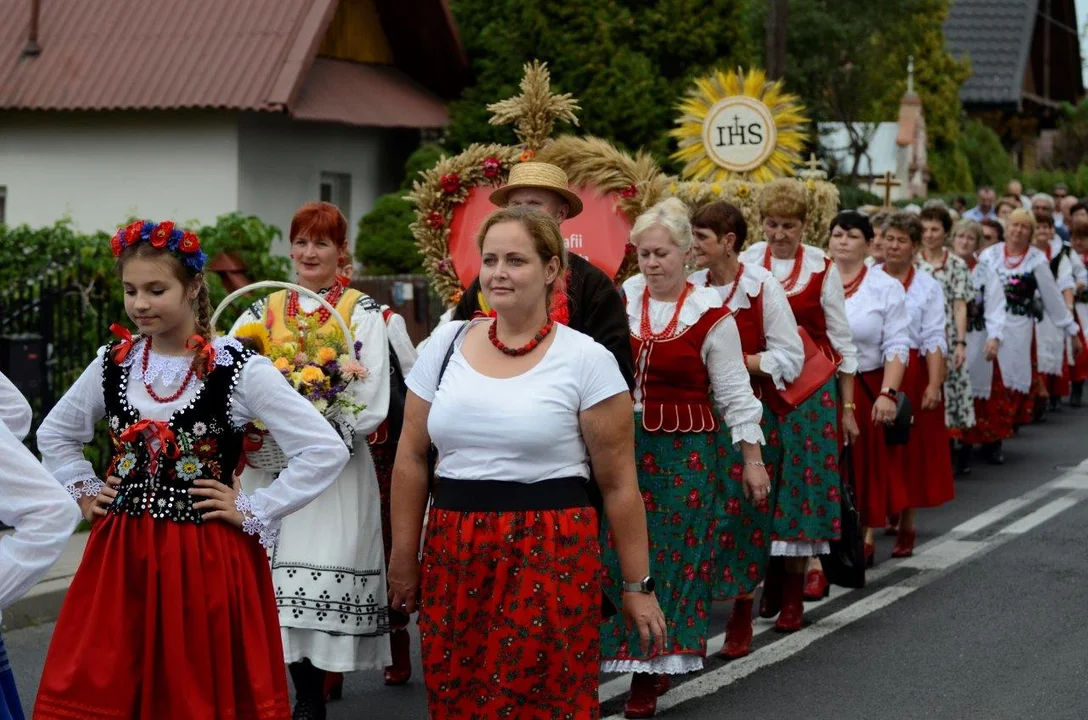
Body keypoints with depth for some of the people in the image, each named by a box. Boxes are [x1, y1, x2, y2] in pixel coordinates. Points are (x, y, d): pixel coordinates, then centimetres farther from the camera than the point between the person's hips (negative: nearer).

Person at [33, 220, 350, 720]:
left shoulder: (238, 369, -10)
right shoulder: (114, 363, 5)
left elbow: (325, 451, -13)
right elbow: (55, 434, 23)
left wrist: (254, 512, -10)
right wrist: (84, 493, 11)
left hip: (207, 559, -4)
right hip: (121, 553, 4)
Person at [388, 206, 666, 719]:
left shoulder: (586, 360, -4)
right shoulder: (446, 345, 6)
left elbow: (619, 483, -1)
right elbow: (411, 459, 13)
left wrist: (637, 585, 0)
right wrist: (403, 559, 13)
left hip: (551, 557, -4)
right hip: (453, 555, 4)